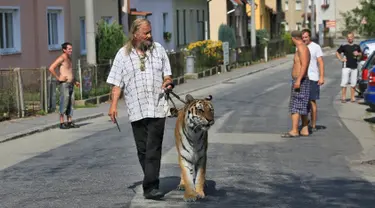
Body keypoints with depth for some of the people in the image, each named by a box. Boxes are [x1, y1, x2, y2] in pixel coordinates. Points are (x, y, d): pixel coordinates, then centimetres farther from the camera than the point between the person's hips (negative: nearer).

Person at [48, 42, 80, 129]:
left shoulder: (69, 58, 17)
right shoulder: (61, 58, -10)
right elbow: (51, 68, -19)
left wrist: (75, 81, 21)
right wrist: (58, 78, -16)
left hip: (71, 84, 9)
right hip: (64, 83, -9)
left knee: (71, 103, 8)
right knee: (64, 103, -8)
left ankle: (69, 122, 12)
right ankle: (62, 123, -5)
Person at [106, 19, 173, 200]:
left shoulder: (158, 49, 10)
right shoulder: (123, 54, 5)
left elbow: (167, 74, 16)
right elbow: (117, 83, 3)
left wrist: (167, 81, -6)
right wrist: (113, 104, -7)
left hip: (157, 108, 0)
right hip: (136, 110, 1)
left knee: (154, 149, -9)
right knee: (142, 150, 6)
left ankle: (151, 188, -13)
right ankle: (151, 181, 18)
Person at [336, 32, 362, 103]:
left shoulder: (357, 47, 10)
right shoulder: (344, 46, -1)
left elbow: (360, 53, 23)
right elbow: (337, 53, 8)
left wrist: (358, 54, 1)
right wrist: (341, 59, -5)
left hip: (354, 67, 3)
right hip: (346, 67, -3)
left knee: (353, 83, 6)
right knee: (344, 82, -5)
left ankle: (352, 97, 13)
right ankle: (343, 97, 0)